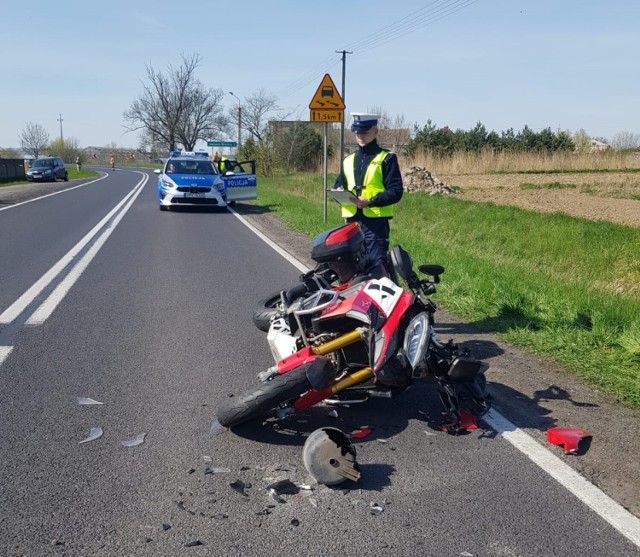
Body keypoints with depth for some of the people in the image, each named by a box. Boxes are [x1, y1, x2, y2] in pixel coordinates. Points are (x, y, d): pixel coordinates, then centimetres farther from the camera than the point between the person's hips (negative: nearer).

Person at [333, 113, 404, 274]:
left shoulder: (387, 158, 2)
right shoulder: (348, 160, 19)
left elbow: (396, 191, -6)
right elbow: (338, 185, 25)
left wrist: (370, 202, -19)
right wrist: (338, 192, 0)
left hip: (376, 220, -5)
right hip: (351, 220, 6)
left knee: (377, 266, -11)